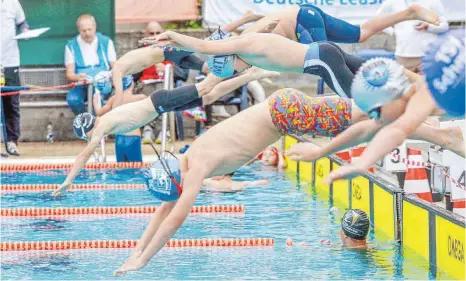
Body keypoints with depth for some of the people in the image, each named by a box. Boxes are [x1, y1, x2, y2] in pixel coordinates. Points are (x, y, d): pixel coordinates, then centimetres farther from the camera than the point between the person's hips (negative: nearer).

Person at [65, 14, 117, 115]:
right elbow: (69, 74, 3)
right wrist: (78, 77, -21)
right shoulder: (71, 45, 8)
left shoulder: (106, 42, 11)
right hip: (82, 84, 1)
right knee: (72, 98, -33)